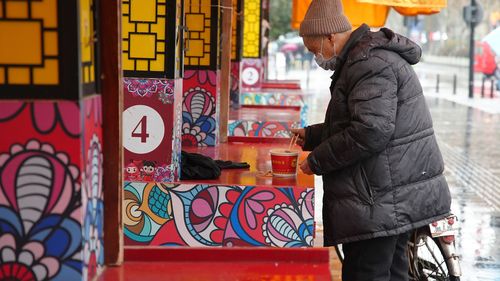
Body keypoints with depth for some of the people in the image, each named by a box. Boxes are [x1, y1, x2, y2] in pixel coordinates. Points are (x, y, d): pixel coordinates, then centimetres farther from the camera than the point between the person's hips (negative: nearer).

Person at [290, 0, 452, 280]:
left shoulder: (371, 64, -17)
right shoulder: (368, 58, 19)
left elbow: (371, 131, -27)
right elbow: (353, 121, 29)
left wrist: (317, 161, -17)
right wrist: (311, 136, 21)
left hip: (383, 202, -11)